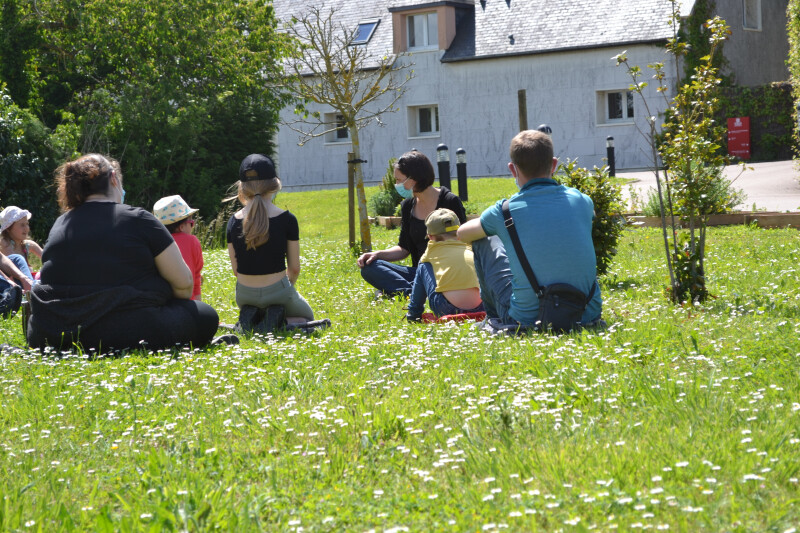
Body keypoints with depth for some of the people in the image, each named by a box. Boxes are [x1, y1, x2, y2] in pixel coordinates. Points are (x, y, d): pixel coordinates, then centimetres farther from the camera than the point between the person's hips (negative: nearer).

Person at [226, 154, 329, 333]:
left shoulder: (234, 222, -4)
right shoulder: (287, 219, -11)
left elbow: (235, 269, 1)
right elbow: (294, 268, -4)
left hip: (244, 295, 3)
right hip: (277, 290, -3)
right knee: (307, 315, 29)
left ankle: (249, 318, 1)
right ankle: (281, 322, -7)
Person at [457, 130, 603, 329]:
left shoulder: (505, 212, -9)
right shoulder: (581, 201, -1)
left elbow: (462, 233, 13)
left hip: (527, 321, -3)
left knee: (484, 241, 18)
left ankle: (493, 318, 36)